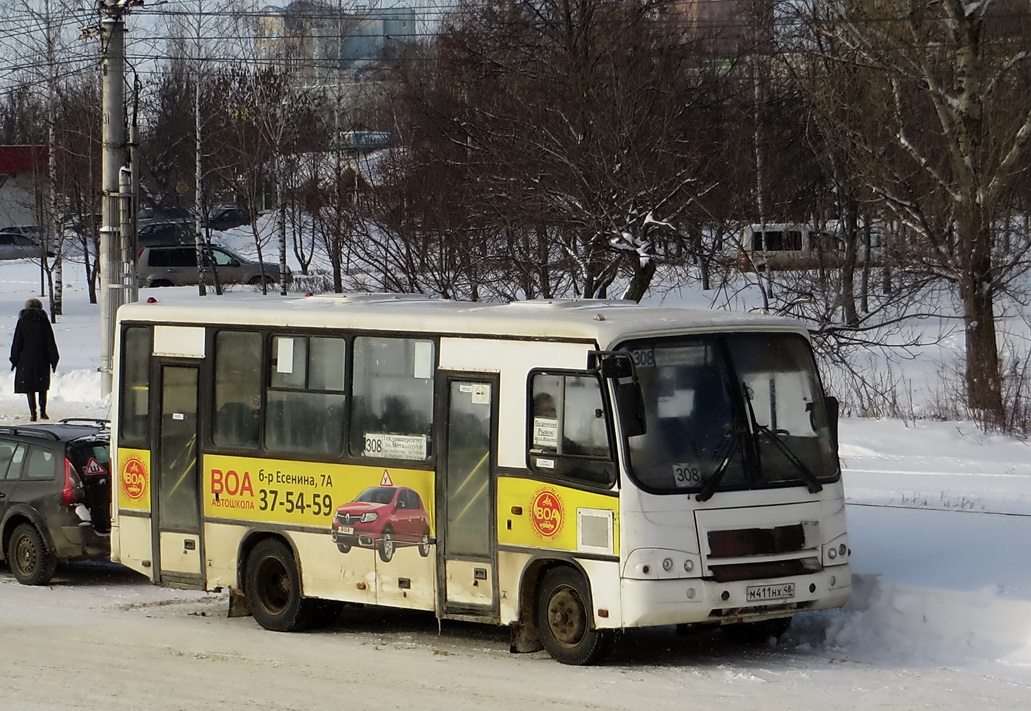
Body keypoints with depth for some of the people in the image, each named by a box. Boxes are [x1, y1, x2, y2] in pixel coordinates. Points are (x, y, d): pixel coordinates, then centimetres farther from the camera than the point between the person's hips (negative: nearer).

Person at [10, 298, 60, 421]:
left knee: (29, 388, 2)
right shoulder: (44, 321, -1)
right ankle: (43, 411, 10)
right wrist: (53, 360, 7)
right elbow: (50, 342, 1)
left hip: (26, 360, -1)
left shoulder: (22, 322, -2)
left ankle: (33, 412, -7)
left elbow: (17, 343, -1)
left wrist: (14, 360, 4)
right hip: (42, 359, 1)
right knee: (42, 387, 13)